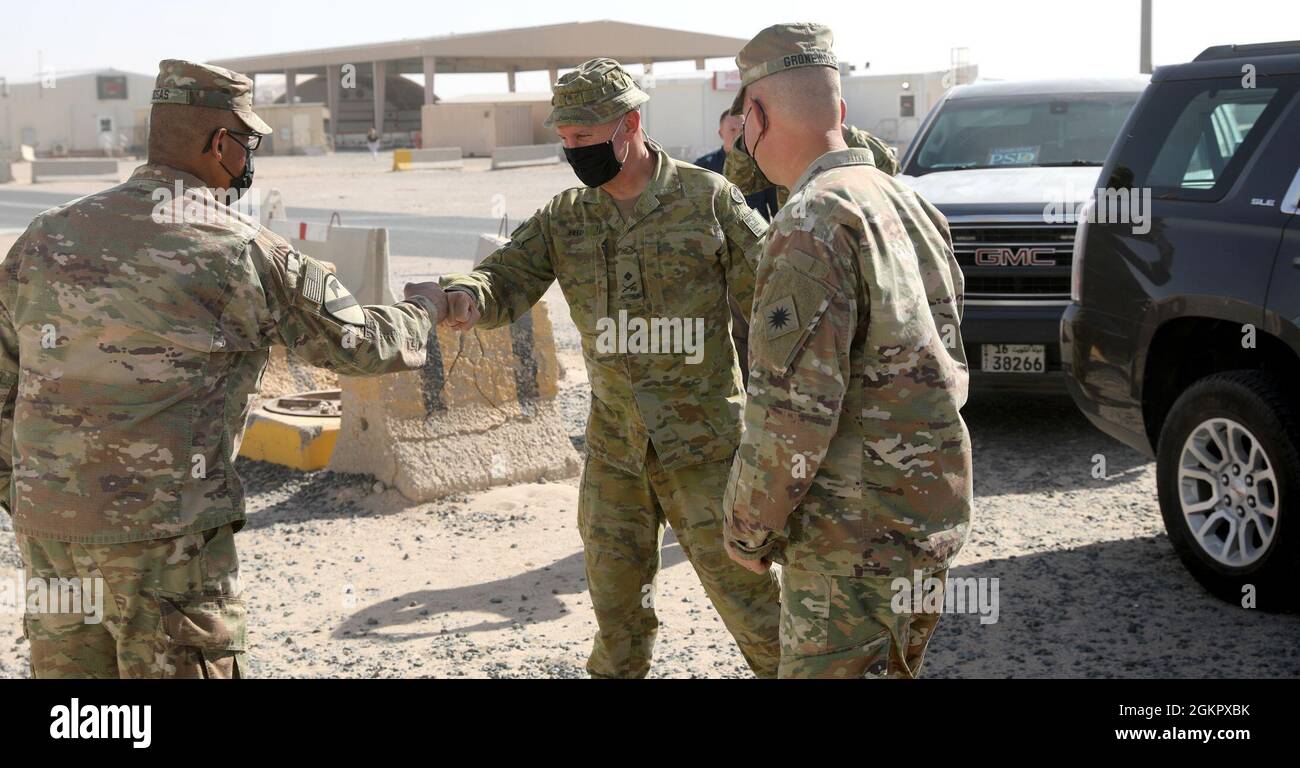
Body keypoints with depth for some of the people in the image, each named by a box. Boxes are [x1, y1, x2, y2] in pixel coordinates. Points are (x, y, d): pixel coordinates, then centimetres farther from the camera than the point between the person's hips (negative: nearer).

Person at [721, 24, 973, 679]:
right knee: (895, 668, 22)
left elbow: (791, 410, -22)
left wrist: (747, 528, -10)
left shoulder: (815, 224, -19)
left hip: (856, 542, -9)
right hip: (934, 520, 9)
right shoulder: (911, 206, 10)